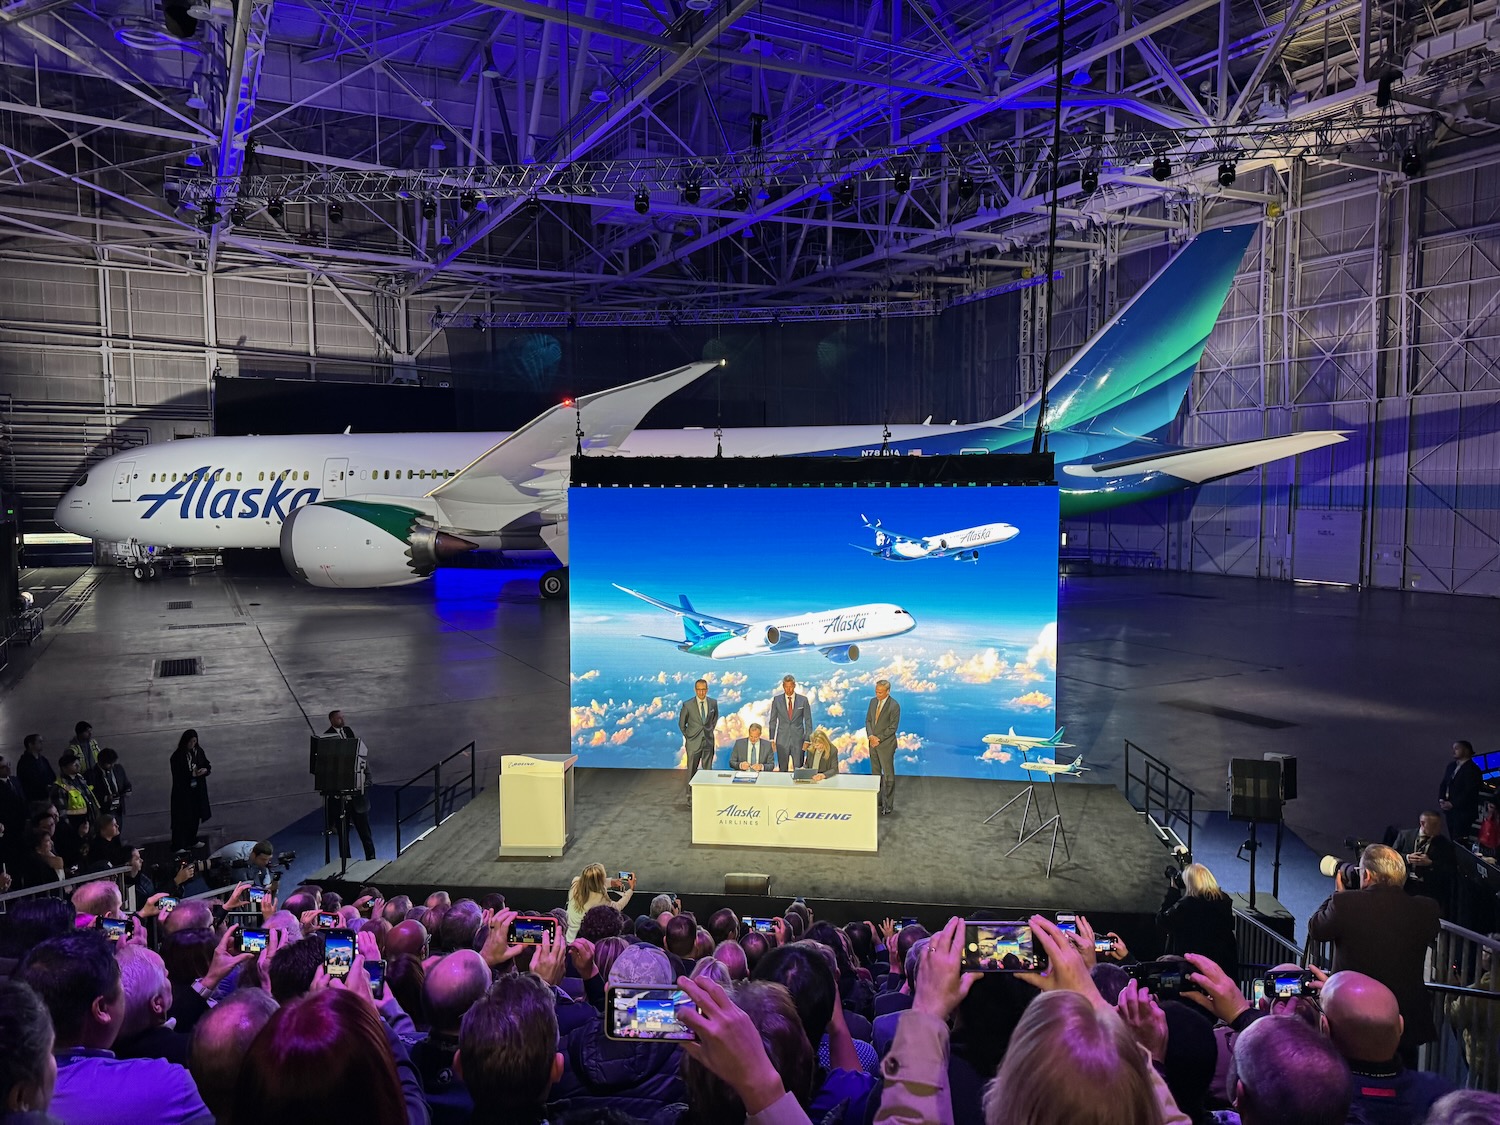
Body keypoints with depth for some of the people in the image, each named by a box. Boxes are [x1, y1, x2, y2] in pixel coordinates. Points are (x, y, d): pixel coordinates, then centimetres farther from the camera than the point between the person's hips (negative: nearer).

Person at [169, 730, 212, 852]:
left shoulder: (199, 751, 0)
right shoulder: (177, 756, -15)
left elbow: (208, 765, 10)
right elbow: (177, 775, -15)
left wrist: (205, 770, -10)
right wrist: (191, 774, -26)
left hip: (197, 790, 6)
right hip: (183, 792, -6)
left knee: (195, 816, 15)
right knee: (182, 819, -2)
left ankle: (192, 841, 31)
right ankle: (178, 846, 5)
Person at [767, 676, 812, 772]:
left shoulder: (803, 700, 0)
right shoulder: (776, 700, 2)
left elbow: (808, 721, 3)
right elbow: (773, 720, 6)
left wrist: (807, 740, -3)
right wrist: (771, 739, 0)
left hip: (798, 740, -1)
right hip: (782, 740, 1)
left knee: (799, 770, -2)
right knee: (783, 770, 3)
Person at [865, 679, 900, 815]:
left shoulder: (894, 706, -13)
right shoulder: (873, 702, 6)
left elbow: (893, 727, -14)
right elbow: (868, 720, 9)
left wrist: (879, 739, -15)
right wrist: (870, 736, -7)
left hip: (886, 744, -6)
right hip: (873, 743, 7)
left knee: (888, 775, -2)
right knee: (876, 773, 12)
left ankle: (888, 805, 1)